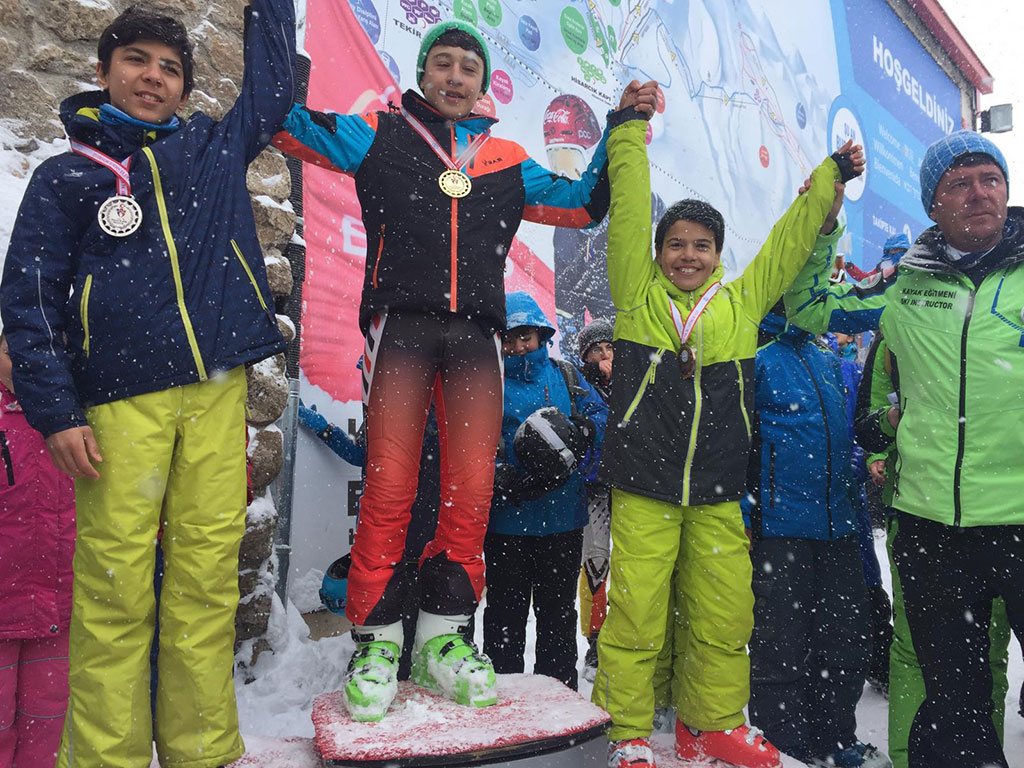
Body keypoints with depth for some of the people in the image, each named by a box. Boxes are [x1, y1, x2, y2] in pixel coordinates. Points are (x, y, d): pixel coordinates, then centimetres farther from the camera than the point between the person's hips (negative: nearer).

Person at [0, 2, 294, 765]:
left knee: (208, 579, 1)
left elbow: (271, 85, 32)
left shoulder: (216, 148, 19)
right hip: (121, 401, -1)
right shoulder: (66, 176, 13)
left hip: (217, 392, 2)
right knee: (115, 586, -3)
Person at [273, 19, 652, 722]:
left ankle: (444, 637, 13)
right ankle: (377, 642, 7)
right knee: (389, 488, -10)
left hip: (475, 334, 3)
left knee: (472, 491, -3)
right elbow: (285, 119, 14)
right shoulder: (380, 136, 15)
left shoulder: (507, 162, 22)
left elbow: (584, 204, 27)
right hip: (401, 324, -2)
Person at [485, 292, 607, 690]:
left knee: (558, 612, 16)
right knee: (506, 612, 9)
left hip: (563, 520, 3)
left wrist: (583, 432, -17)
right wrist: (508, 482, -25)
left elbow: (601, 414, 5)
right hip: (506, 519, -2)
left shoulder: (566, 375, 8)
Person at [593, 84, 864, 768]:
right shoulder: (638, 295, 4)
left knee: (724, 615, 10)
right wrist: (630, 128, 3)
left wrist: (830, 179, 26)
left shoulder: (744, 302, 11)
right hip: (643, 486, -3)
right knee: (636, 612, 0)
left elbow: (790, 240, 21)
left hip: (719, 493, 3)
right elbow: (629, 211, 2)